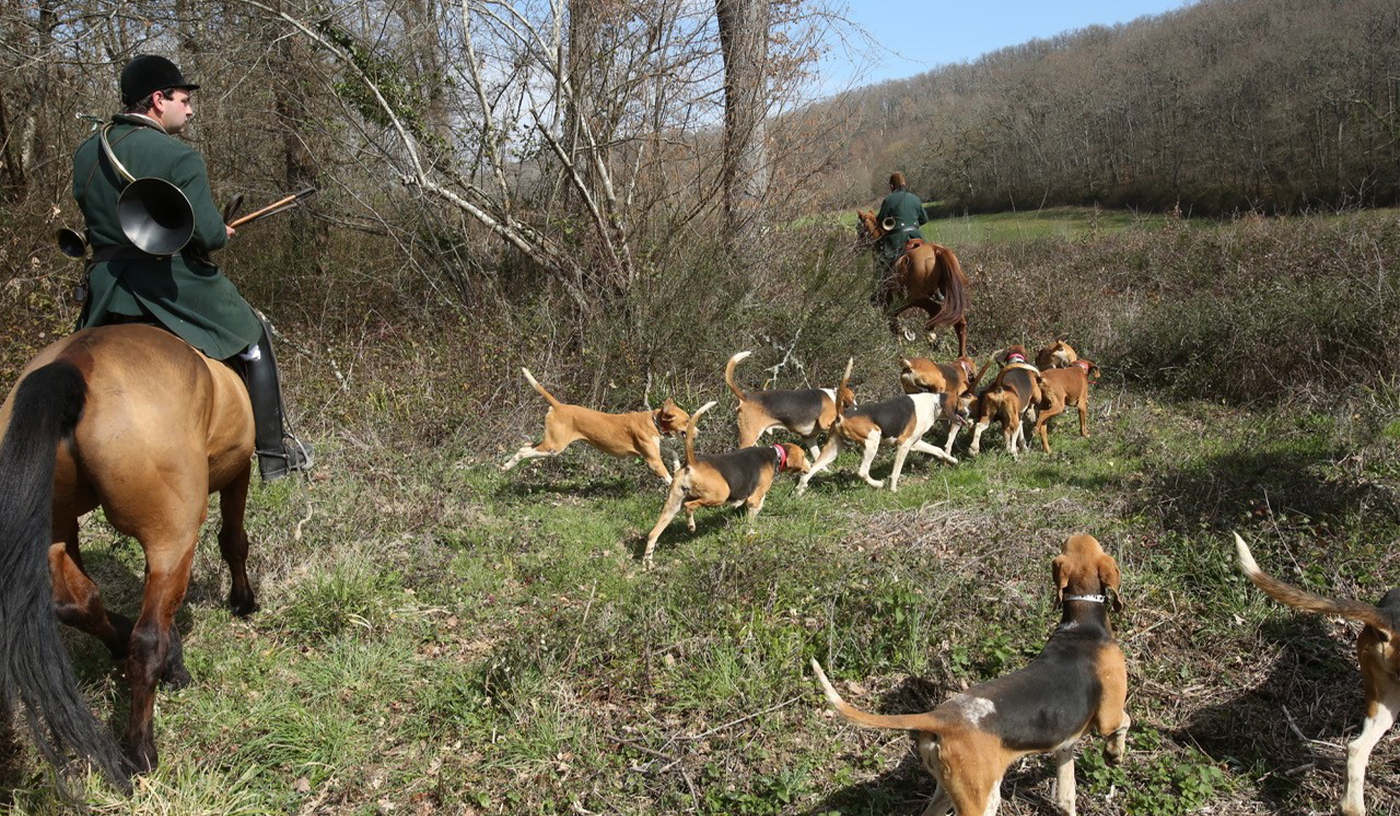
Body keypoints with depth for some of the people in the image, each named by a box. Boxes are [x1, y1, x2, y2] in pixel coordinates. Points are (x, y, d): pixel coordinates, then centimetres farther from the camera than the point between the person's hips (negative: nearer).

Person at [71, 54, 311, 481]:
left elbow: (96, 218, 15)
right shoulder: (180, 158, -15)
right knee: (254, 340, 13)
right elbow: (208, 235, -18)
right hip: (173, 283, -6)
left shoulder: (85, 153, 7)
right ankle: (274, 452, 13)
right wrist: (224, 234, 4)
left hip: (105, 292, 6)